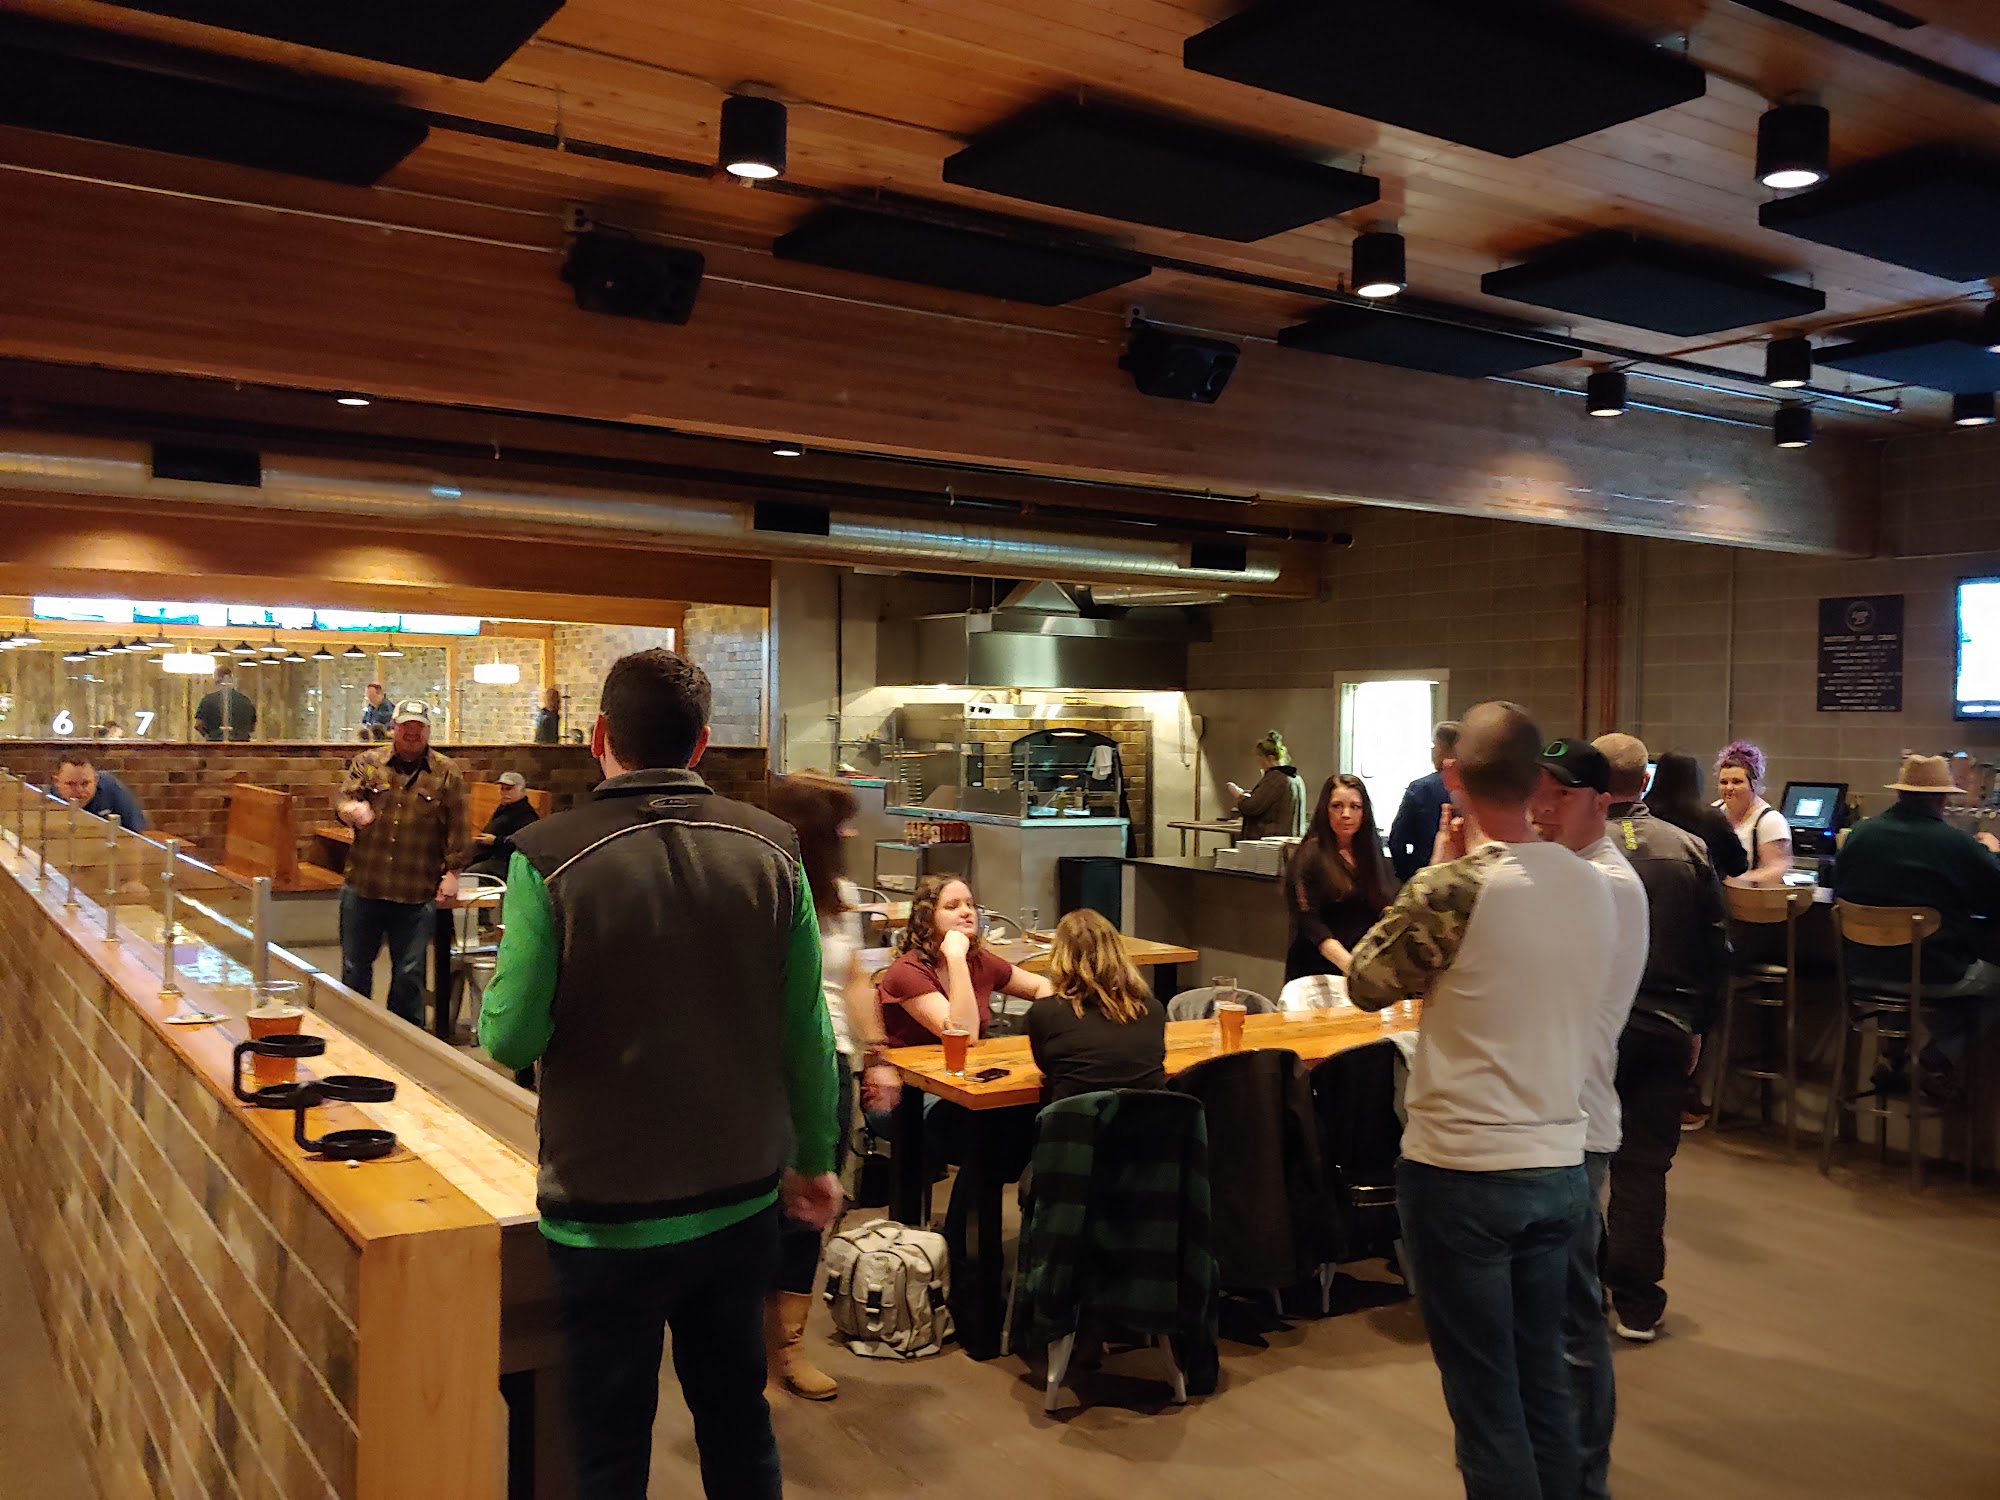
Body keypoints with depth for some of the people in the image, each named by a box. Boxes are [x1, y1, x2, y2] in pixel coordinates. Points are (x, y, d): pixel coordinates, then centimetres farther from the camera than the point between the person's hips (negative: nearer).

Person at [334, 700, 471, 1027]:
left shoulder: (447, 773, 3)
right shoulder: (367, 763, 7)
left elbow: (459, 828, 3)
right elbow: (341, 800, -2)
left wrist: (452, 872, -3)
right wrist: (352, 810, -26)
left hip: (416, 893, -2)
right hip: (363, 886, 2)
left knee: (409, 973, 4)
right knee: (354, 967, 12)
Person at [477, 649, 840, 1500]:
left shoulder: (551, 856, -16)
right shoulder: (770, 849, -7)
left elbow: (511, 1040, -15)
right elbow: (806, 1031, -4)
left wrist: (499, 992, 7)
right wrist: (813, 1158, 10)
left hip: (607, 1211, -3)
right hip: (740, 1198, 3)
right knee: (738, 1423, 22)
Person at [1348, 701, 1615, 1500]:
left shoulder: (1455, 886, -17)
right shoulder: (1592, 884, 1)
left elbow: (1366, 984, -4)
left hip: (1462, 1171, -6)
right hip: (1561, 1165, 6)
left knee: (1485, 1396, 7)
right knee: (1544, 1382, 19)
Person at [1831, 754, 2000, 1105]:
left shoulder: (1860, 832, -4)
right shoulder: (1960, 844, -16)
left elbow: (1840, 895, 12)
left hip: (1864, 969, 4)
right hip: (1934, 975, -4)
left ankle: (1893, 1056, 29)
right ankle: (1938, 1063, 20)